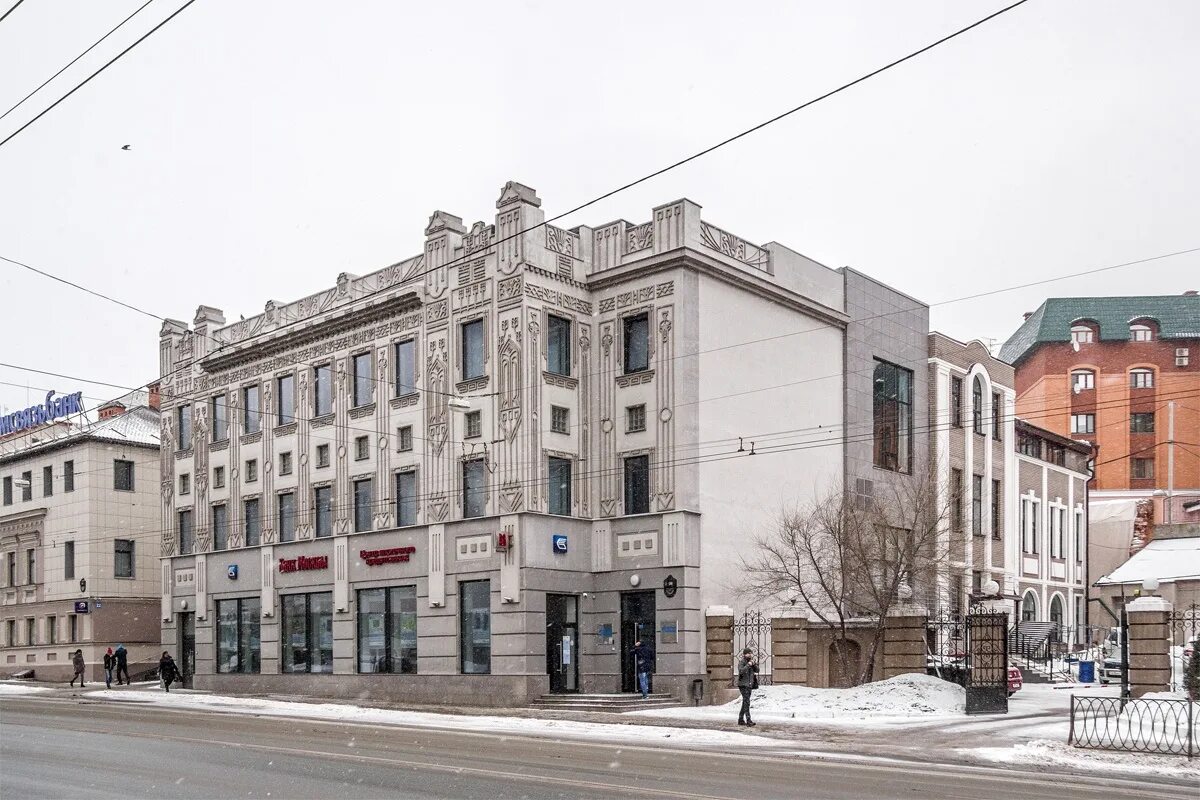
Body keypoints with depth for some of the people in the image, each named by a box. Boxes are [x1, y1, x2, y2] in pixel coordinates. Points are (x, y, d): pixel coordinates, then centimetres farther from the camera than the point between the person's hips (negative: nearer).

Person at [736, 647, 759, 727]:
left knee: (745, 702, 13)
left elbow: (757, 670, 6)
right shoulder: (741, 662, -6)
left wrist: (754, 664, -9)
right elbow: (741, 671, -21)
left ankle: (741, 719, 21)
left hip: (749, 685, 8)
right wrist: (748, 665, -23)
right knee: (746, 702, -16)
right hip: (743, 684, -8)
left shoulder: (752, 662, 13)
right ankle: (748, 721, -22)